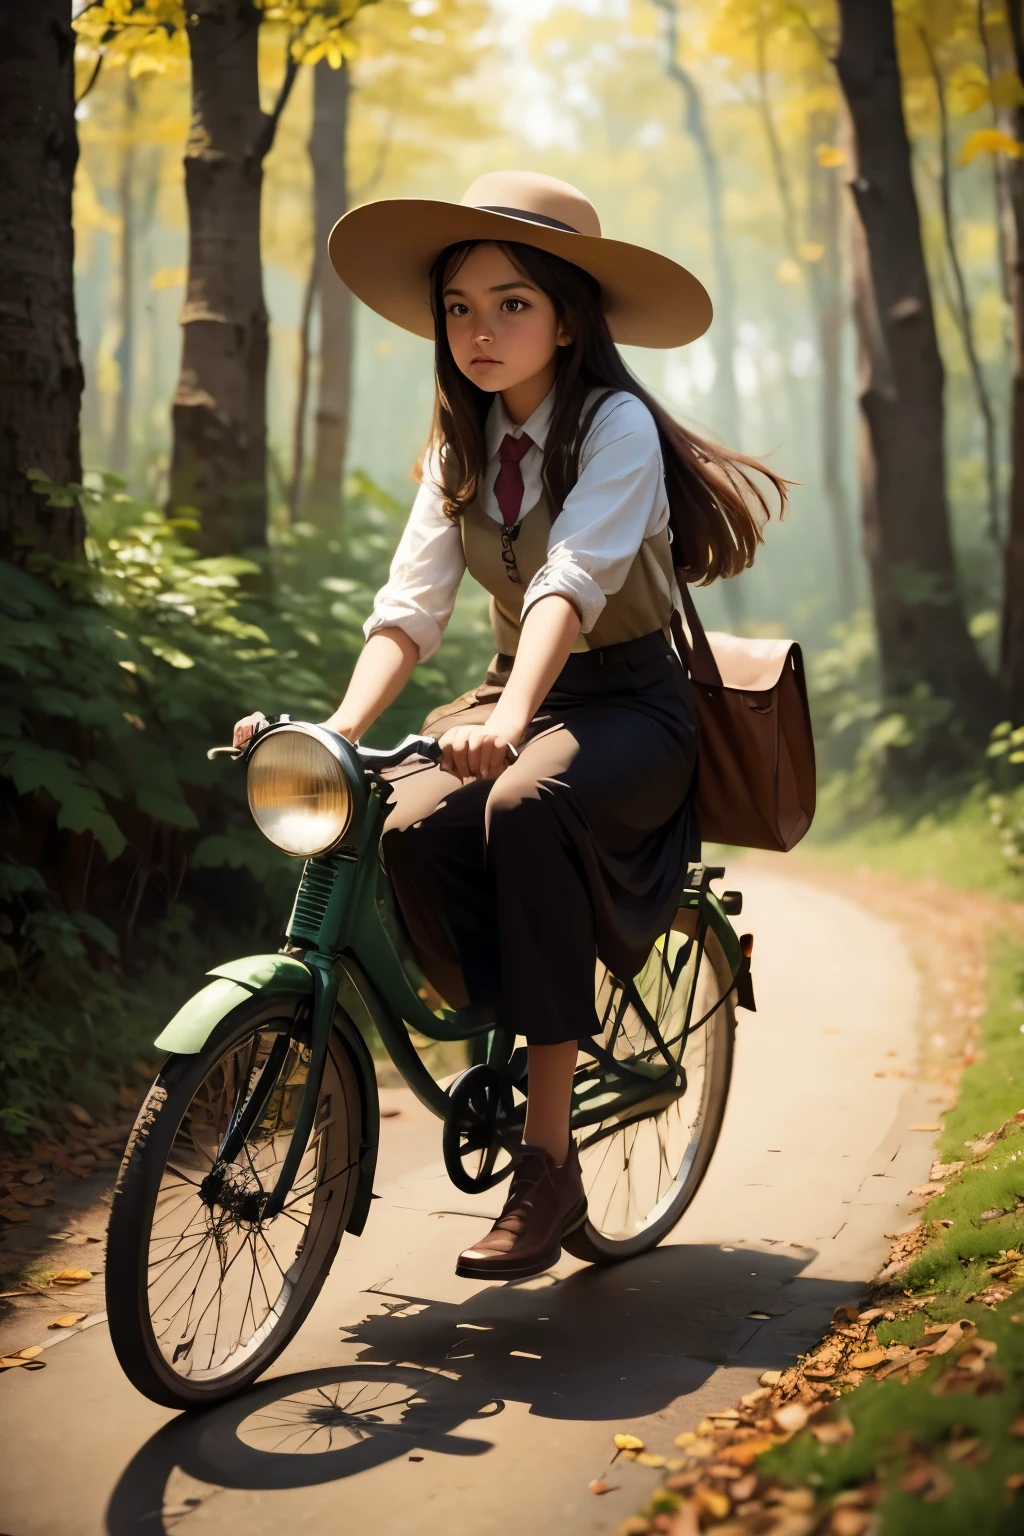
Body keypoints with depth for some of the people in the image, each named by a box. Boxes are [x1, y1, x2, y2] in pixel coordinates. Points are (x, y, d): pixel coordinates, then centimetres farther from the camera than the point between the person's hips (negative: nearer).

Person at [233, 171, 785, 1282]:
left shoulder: (616, 426, -13)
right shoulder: (461, 443, 6)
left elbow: (573, 580, -30)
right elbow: (411, 600, -5)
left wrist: (511, 716, -47)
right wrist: (341, 725, -23)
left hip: (630, 704, -5)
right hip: (516, 697, 5)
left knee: (525, 807, -37)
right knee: (410, 831, -28)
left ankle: (548, 1156, -30)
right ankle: (512, 1049, -8)